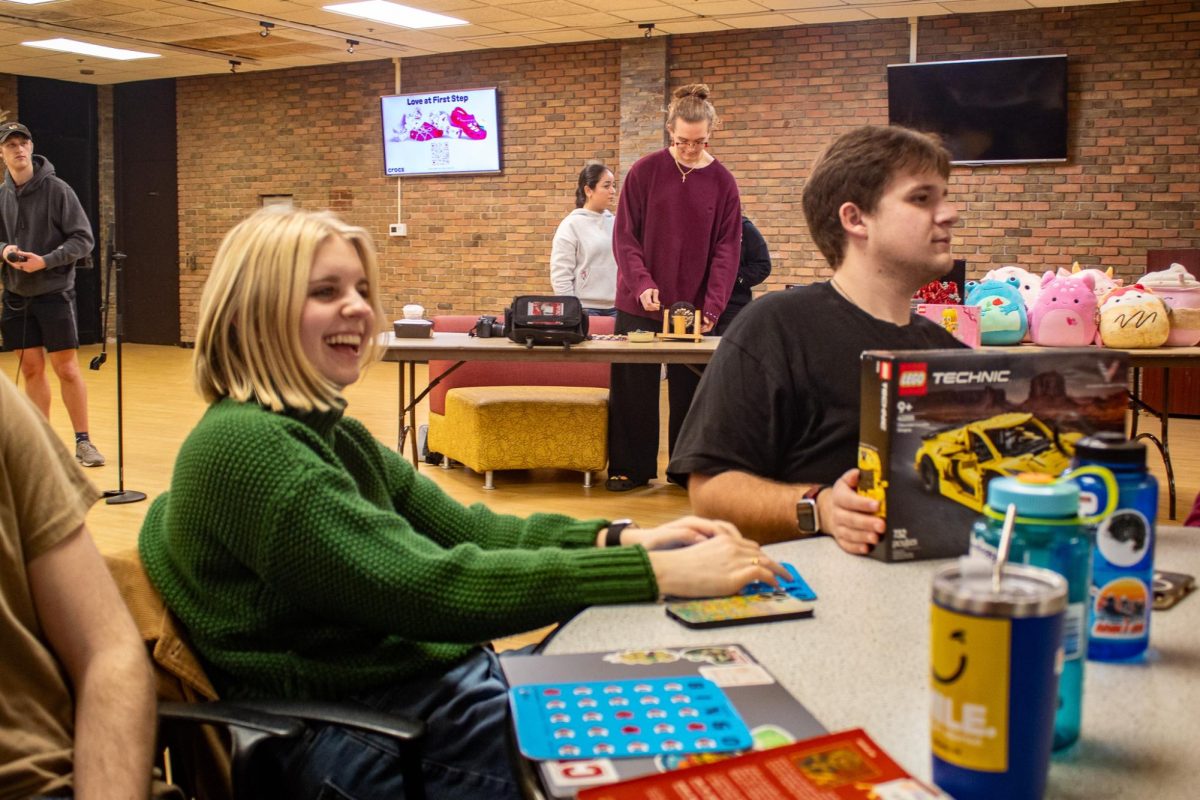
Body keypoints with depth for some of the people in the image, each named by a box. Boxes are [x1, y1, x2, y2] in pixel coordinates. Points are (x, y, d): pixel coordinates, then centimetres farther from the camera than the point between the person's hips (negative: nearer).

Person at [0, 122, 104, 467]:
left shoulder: (57, 189, -8)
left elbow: (83, 239, -9)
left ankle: (83, 441, 7)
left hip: (54, 292, -4)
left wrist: (45, 261, -19)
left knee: (67, 368, -2)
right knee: (31, 369, 8)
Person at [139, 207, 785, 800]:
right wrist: (656, 574, -27)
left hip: (441, 678, 8)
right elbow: (429, 589, -26)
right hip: (363, 738, -8)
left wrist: (622, 540, -9)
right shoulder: (242, 446, -19)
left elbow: (468, 531, 7)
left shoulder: (335, 436, 12)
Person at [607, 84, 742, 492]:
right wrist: (642, 283, -17)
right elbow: (624, 236, -3)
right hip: (638, 306, 0)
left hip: (694, 309, 0)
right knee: (633, 388, 4)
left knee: (689, 392, 6)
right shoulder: (645, 171, -2)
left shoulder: (722, 182, -1)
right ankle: (630, 468, 17)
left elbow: (726, 249, -3)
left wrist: (712, 307, -14)